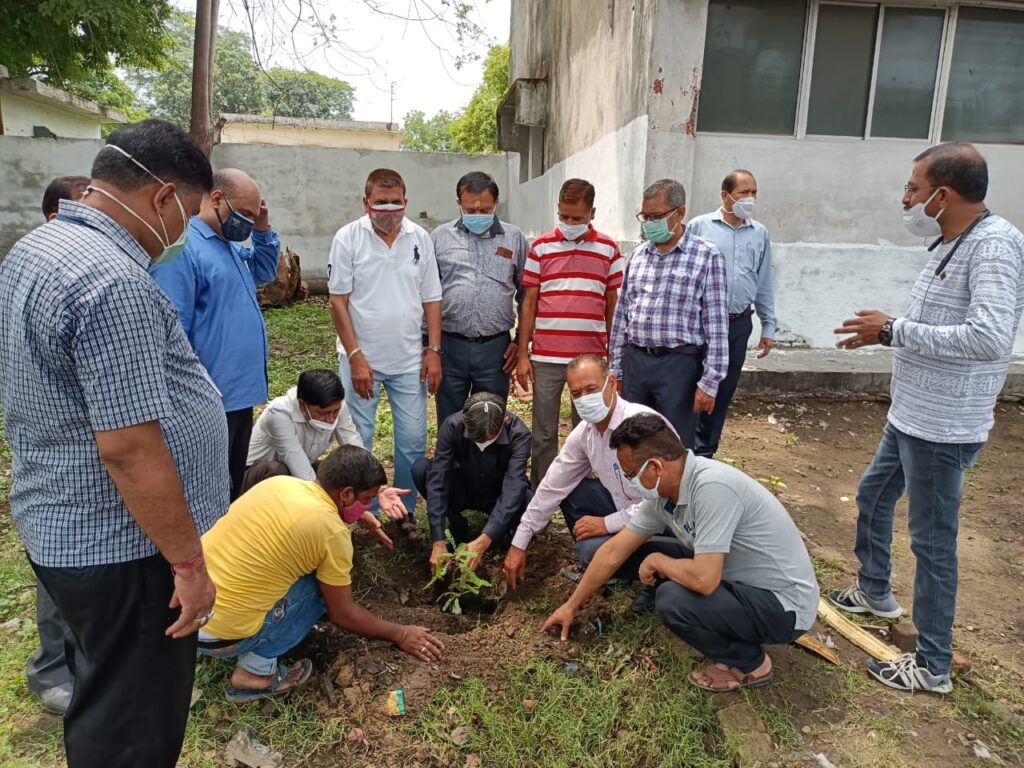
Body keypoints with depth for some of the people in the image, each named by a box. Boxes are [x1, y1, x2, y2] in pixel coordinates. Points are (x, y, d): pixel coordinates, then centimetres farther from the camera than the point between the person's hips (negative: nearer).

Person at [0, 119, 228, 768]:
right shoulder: (113, 282, -25)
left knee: (102, 705, 27)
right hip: (121, 549, -10)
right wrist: (188, 562, -18)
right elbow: (129, 448, -27)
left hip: (58, 529, 10)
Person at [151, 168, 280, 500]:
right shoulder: (183, 247, -18)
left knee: (232, 484, 22)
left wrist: (263, 232, 10)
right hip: (211, 399, -10)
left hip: (240, 391, 10)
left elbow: (265, 272, 28)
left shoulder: (230, 244, 12)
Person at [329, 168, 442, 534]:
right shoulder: (348, 238, -4)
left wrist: (434, 350, 0)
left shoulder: (420, 238, 4)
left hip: (410, 361, 2)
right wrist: (355, 356, -11)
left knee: (413, 442, 6)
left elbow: (431, 299, 7)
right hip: (361, 360, -2)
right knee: (357, 442, 6)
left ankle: (405, 512, 23)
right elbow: (338, 301, -6)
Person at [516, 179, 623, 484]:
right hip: (546, 356, 0)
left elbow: (613, 304, 8)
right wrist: (523, 354, 1)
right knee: (543, 433, 7)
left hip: (592, 356, 1)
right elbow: (529, 302, 5)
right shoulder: (541, 246, 3)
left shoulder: (608, 249, 4)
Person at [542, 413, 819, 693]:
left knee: (672, 600, -25)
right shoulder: (662, 493, -5)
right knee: (656, 561, 7)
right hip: (745, 583, 8)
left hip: (784, 603, -8)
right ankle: (736, 635, 13)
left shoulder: (711, 486, -31)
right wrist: (571, 605, 11)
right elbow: (613, 552, 4)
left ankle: (750, 663, 2)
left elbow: (704, 579, -35)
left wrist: (657, 561, -15)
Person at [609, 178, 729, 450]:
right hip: (634, 361, 5)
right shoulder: (638, 254, 10)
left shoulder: (707, 257, -5)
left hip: (678, 365, -4)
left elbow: (716, 323, -8)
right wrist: (616, 367, 12)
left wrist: (710, 382, -12)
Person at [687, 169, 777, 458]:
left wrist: (768, 327, 11)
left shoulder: (760, 233, 10)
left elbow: (764, 285, 13)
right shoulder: (700, 226, -1)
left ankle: (704, 454, 24)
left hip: (739, 325, 4)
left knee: (722, 392, 11)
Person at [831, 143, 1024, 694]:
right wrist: (885, 334, 1)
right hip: (909, 417, 10)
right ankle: (875, 592, 46)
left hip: (942, 429, -10)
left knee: (931, 542, 1)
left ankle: (932, 667, 18)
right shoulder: (950, 244, 8)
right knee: (872, 497, 24)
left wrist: (893, 329, -26)